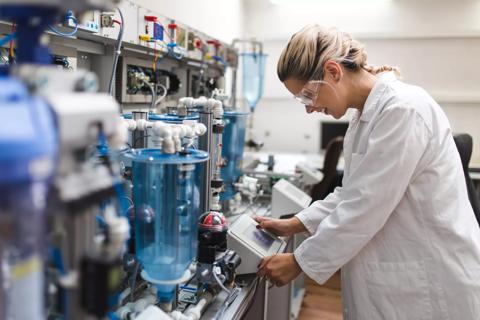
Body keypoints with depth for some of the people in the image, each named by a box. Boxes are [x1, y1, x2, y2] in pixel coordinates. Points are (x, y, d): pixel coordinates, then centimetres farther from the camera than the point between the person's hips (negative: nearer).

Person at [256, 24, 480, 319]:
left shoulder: (403, 109, -22)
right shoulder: (367, 114, 7)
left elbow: (365, 208, -23)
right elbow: (354, 193, 14)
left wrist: (299, 262, -14)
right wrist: (295, 225, 7)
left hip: (430, 287, -8)